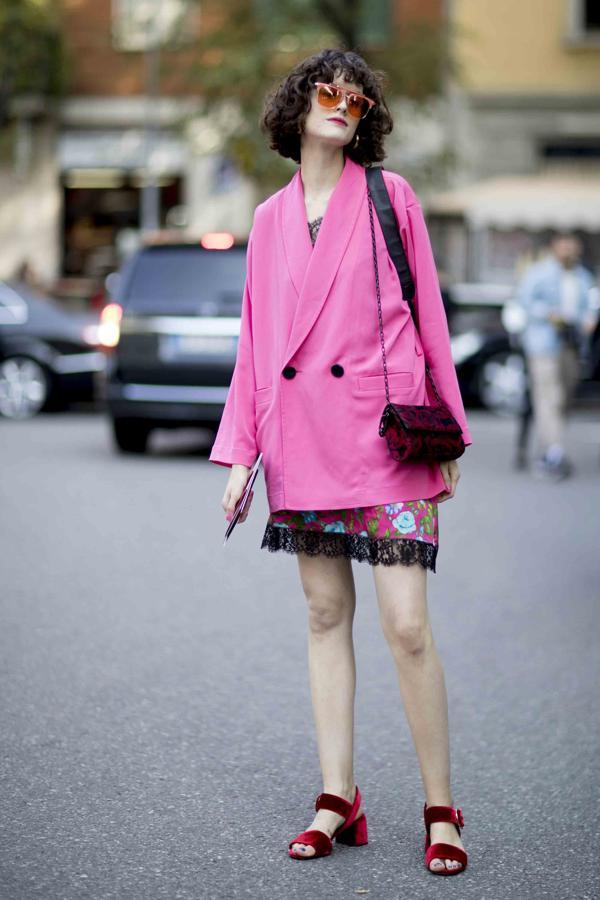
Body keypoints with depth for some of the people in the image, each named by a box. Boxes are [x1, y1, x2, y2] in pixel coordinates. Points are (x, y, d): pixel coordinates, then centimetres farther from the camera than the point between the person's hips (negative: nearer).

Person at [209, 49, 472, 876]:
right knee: (326, 613, 7)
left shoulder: (390, 196, 3)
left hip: (384, 433, -4)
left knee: (407, 626, -8)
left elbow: (429, 315, 4)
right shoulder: (271, 218, 12)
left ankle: (441, 810, 4)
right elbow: (256, 341, 14)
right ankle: (338, 801, 13)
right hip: (303, 436, 4)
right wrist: (239, 451, 8)